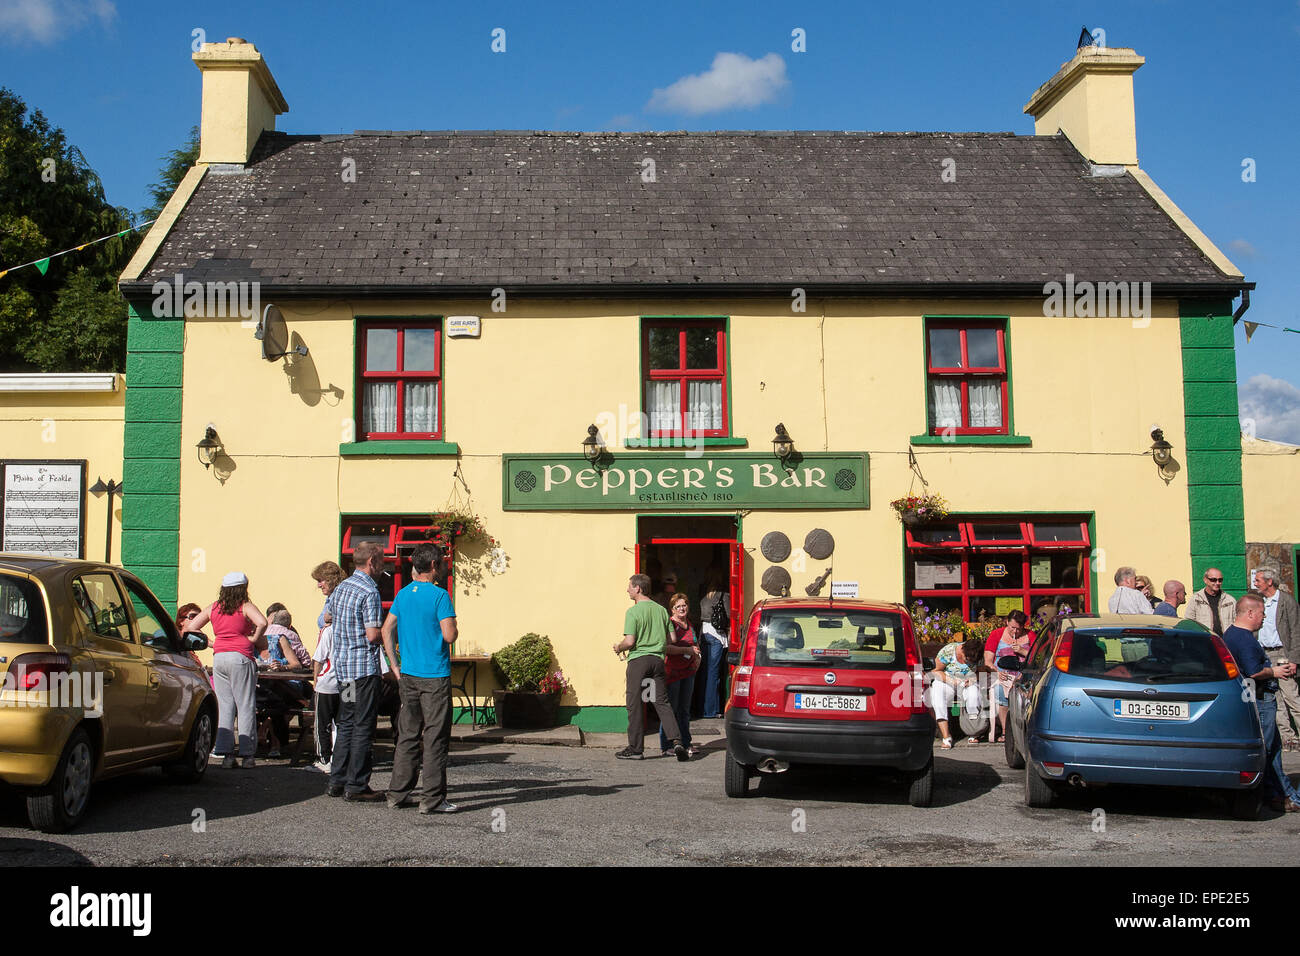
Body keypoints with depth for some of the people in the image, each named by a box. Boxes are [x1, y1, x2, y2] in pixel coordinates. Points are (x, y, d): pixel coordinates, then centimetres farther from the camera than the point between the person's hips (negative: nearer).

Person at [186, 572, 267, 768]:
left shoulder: (213, 608, 11)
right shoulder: (245, 607, -3)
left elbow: (191, 628, 13)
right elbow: (262, 623, -20)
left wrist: (210, 643, 12)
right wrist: (254, 639, -5)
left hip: (219, 657, 5)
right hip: (240, 656, -4)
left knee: (224, 706, 8)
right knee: (246, 706, 1)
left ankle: (225, 753, 5)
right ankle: (247, 754, 1)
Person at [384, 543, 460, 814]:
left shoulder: (403, 594, 8)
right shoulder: (439, 595, -13)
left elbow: (387, 630, 11)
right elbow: (449, 635, -18)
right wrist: (453, 625, 4)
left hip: (408, 675, 7)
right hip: (435, 677, -7)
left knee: (407, 735, 14)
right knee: (435, 738, -1)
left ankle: (398, 794, 18)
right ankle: (432, 799, 1)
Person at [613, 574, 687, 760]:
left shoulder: (633, 611, -9)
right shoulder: (661, 609, 9)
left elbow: (630, 641, -15)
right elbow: (672, 638, 11)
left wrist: (618, 647, 5)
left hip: (638, 660, -5)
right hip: (658, 659, 5)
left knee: (635, 703, 3)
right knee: (662, 702, 7)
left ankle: (635, 748, 8)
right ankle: (676, 741, -8)